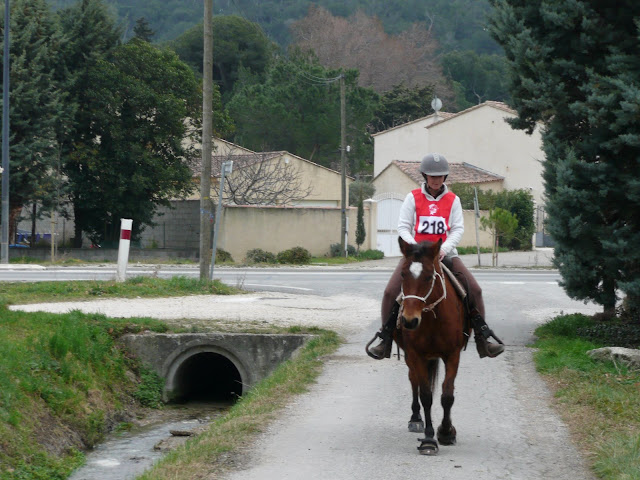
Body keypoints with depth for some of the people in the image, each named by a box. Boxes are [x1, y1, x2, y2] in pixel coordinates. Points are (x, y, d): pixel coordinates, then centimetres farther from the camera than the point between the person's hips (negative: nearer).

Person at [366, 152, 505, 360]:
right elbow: (403, 227, -2)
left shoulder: (453, 200, 5)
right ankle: (385, 338, -5)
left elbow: (458, 229, -2)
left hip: (445, 254, 1)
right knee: (390, 291, -19)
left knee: (474, 289, -15)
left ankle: (482, 338, -5)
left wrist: (444, 248, -20)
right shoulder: (413, 198, 2)